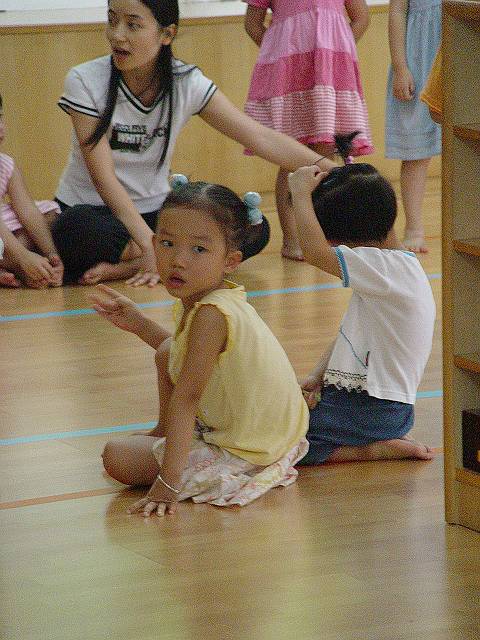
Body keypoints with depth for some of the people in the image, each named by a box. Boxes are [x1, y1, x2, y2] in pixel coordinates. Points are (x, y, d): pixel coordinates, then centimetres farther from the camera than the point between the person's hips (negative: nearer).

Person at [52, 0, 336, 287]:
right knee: (76, 231, -39)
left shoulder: (187, 83, -6)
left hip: (156, 210, 4)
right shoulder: (85, 81, -14)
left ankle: (125, 266, -24)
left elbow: (262, 139, -8)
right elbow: (103, 176, -20)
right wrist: (149, 244, -30)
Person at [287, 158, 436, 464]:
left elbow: (315, 252, -29)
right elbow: (349, 333, 15)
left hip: (373, 411, -11)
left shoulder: (391, 268, -20)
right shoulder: (391, 267, 13)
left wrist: (301, 194, -17)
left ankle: (374, 450, -7)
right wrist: (317, 376, 2)